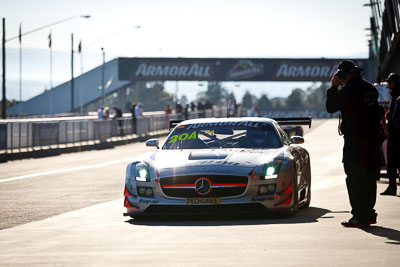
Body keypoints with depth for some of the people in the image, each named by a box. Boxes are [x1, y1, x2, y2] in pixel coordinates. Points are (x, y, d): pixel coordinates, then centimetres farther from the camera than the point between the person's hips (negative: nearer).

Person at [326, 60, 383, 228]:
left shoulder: (348, 91, -15)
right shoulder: (370, 88, 10)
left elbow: (330, 107, -5)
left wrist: (333, 87, 2)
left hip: (355, 142, -8)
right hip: (373, 139, 8)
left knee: (355, 180, -4)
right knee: (369, 179, 14)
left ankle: (360, 216, -6)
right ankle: (368, 214, 21)